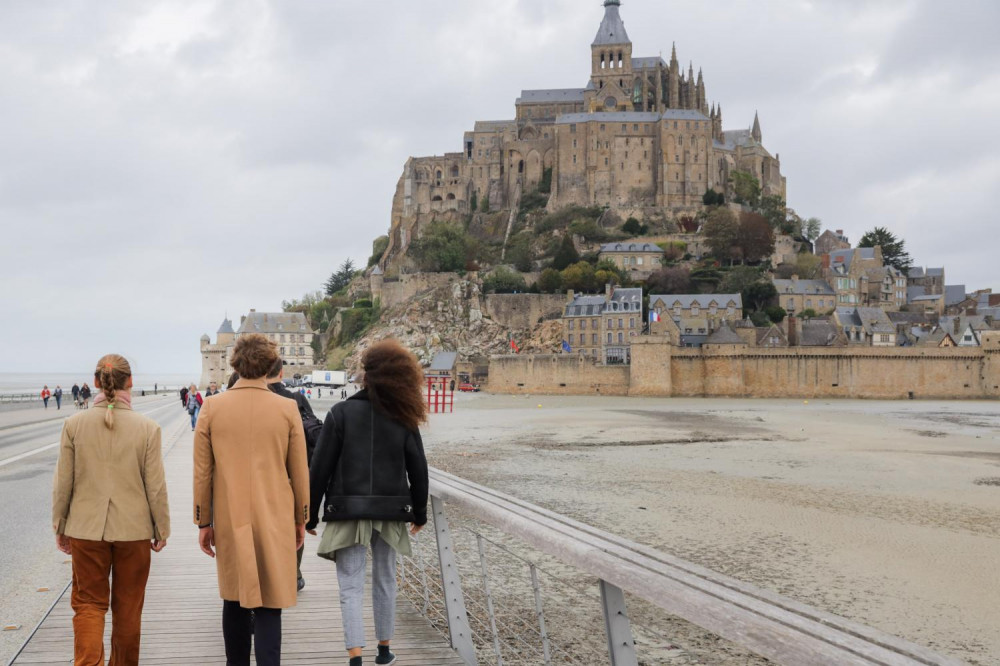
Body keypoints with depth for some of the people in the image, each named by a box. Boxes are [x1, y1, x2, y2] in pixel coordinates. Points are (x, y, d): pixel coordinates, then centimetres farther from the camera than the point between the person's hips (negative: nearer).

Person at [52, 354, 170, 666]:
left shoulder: (74, 424, -6)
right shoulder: (147, 428, -10)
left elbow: (62, 484, -1)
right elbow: (156, 487, -5)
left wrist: (60, 526, 11)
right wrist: (162, 528, 7)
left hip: (86, 528, 1)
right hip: (133, 529, 0)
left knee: (88, 603, 10)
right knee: (128, 608, 15)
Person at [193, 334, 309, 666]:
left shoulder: (212, 407, -3)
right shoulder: (287, 409, -5)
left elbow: (202, 473, 0)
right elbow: (299, 473, 0)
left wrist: (204, 522, 9)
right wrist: (300, 520, 12)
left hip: (229, 521, 2)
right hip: (275, 521, -2)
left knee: (234, 601, 16)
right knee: (269, 606, 1)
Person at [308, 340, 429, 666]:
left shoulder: (341, 413, -7)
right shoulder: (404, 418, 0)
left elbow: (320, 468, -8)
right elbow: (418, 471, 4)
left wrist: (310, 514, 0)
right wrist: (419, 513, 17)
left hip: (347, 511, -3)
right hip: (390, 511, 3)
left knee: (350, 586, 0)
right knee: (384, 580, 17)